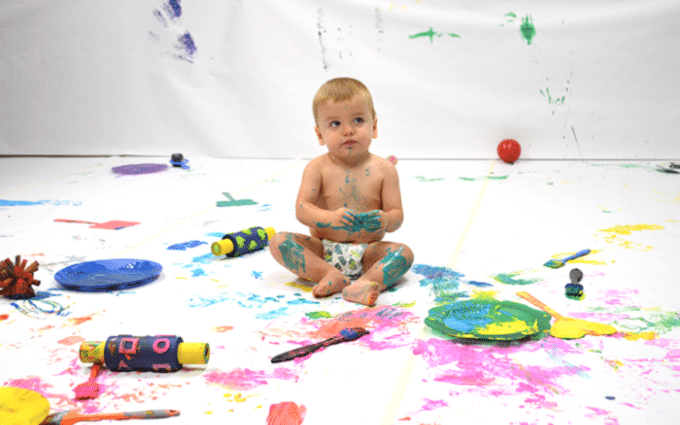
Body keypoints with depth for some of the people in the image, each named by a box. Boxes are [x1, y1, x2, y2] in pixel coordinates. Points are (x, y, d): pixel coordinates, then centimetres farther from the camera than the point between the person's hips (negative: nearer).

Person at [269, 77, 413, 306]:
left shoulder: (383, 169, 1)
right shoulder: (317, 168, -1)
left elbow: (397, 214, -2)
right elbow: (301, 209, -11)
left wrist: (385, 221, -28)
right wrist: (330, 218, -32)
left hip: (366, 253, 0)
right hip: (323, 250, 0)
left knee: (404, 252, -25)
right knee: (279, 241, -21)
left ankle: (364, 283, -46)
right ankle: (331, 275, -34)